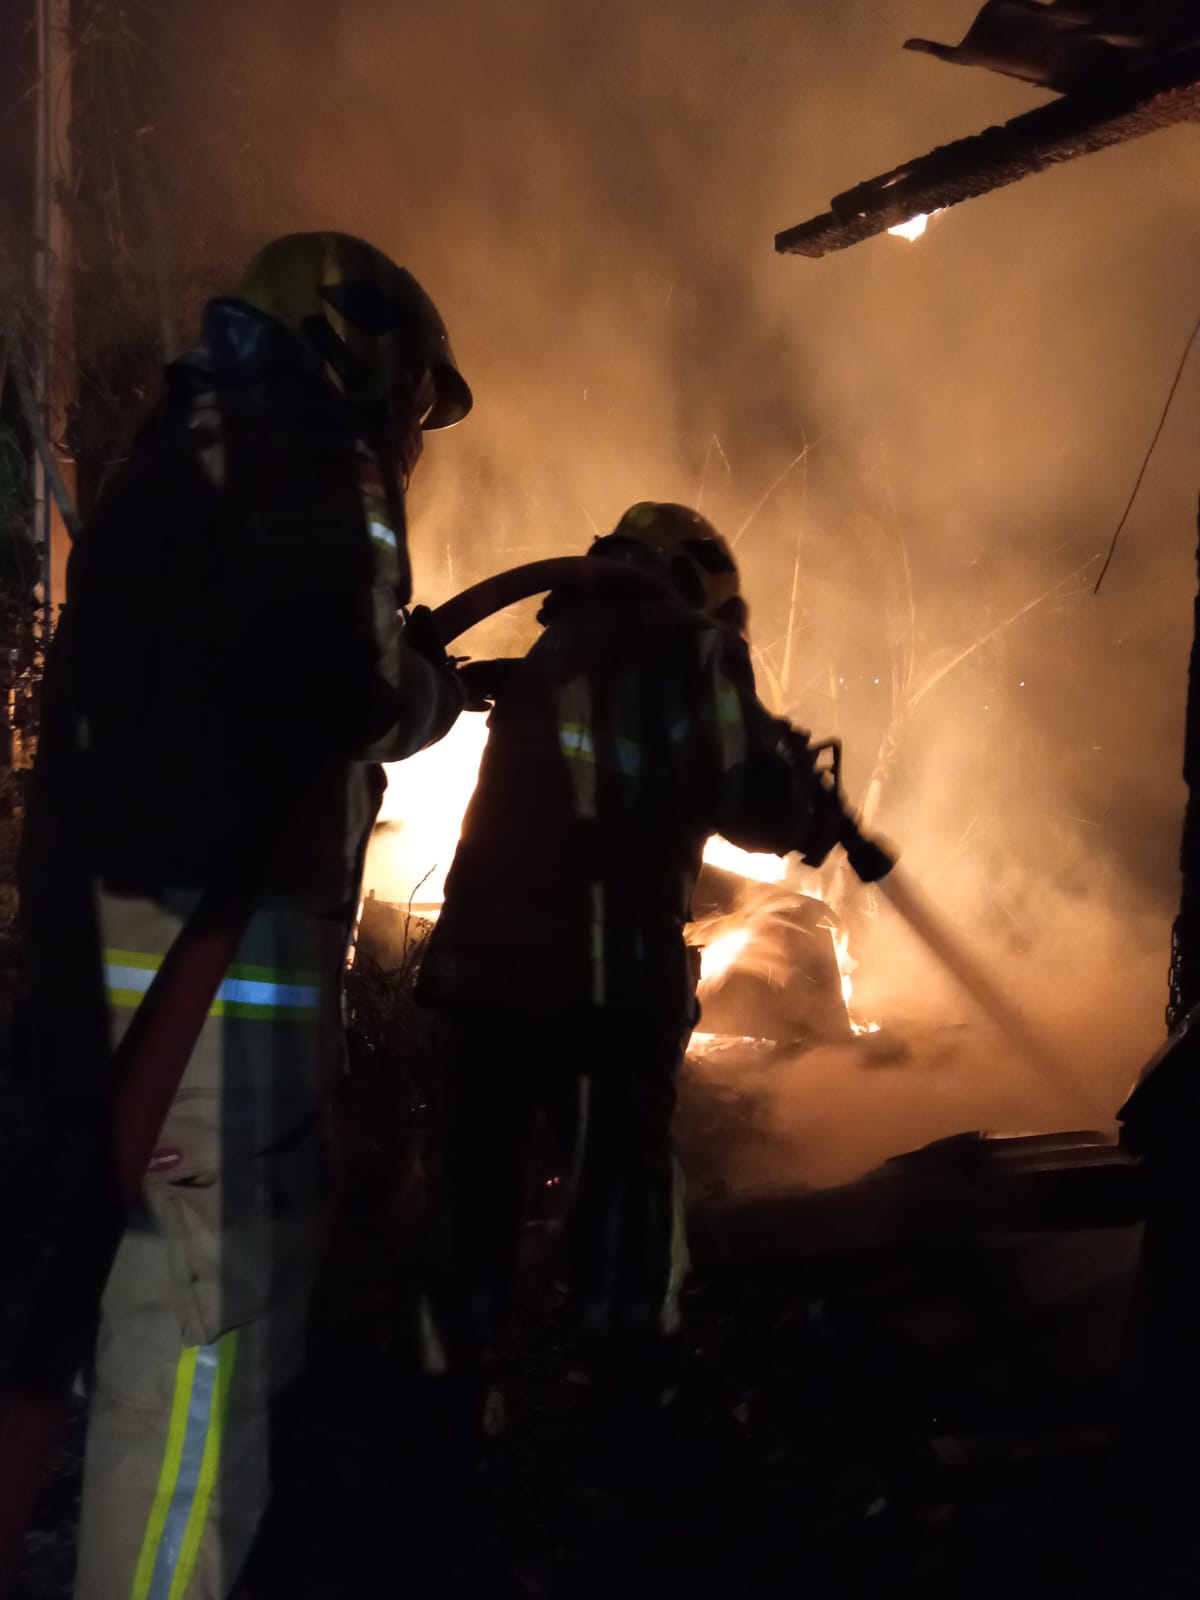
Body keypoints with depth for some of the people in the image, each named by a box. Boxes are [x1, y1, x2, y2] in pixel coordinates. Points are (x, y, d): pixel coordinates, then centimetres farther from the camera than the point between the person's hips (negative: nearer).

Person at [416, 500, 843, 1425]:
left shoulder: (550, 657, 18)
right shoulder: (690, 661, -2)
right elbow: (754, 805, -7)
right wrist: (812, 805, 14)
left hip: (485, 954, 6)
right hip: (602, 973, -5)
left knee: (476, 1176, 13)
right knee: (626, 1176, 8)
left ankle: (452, 1384, 19)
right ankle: (634, 1396, 14)